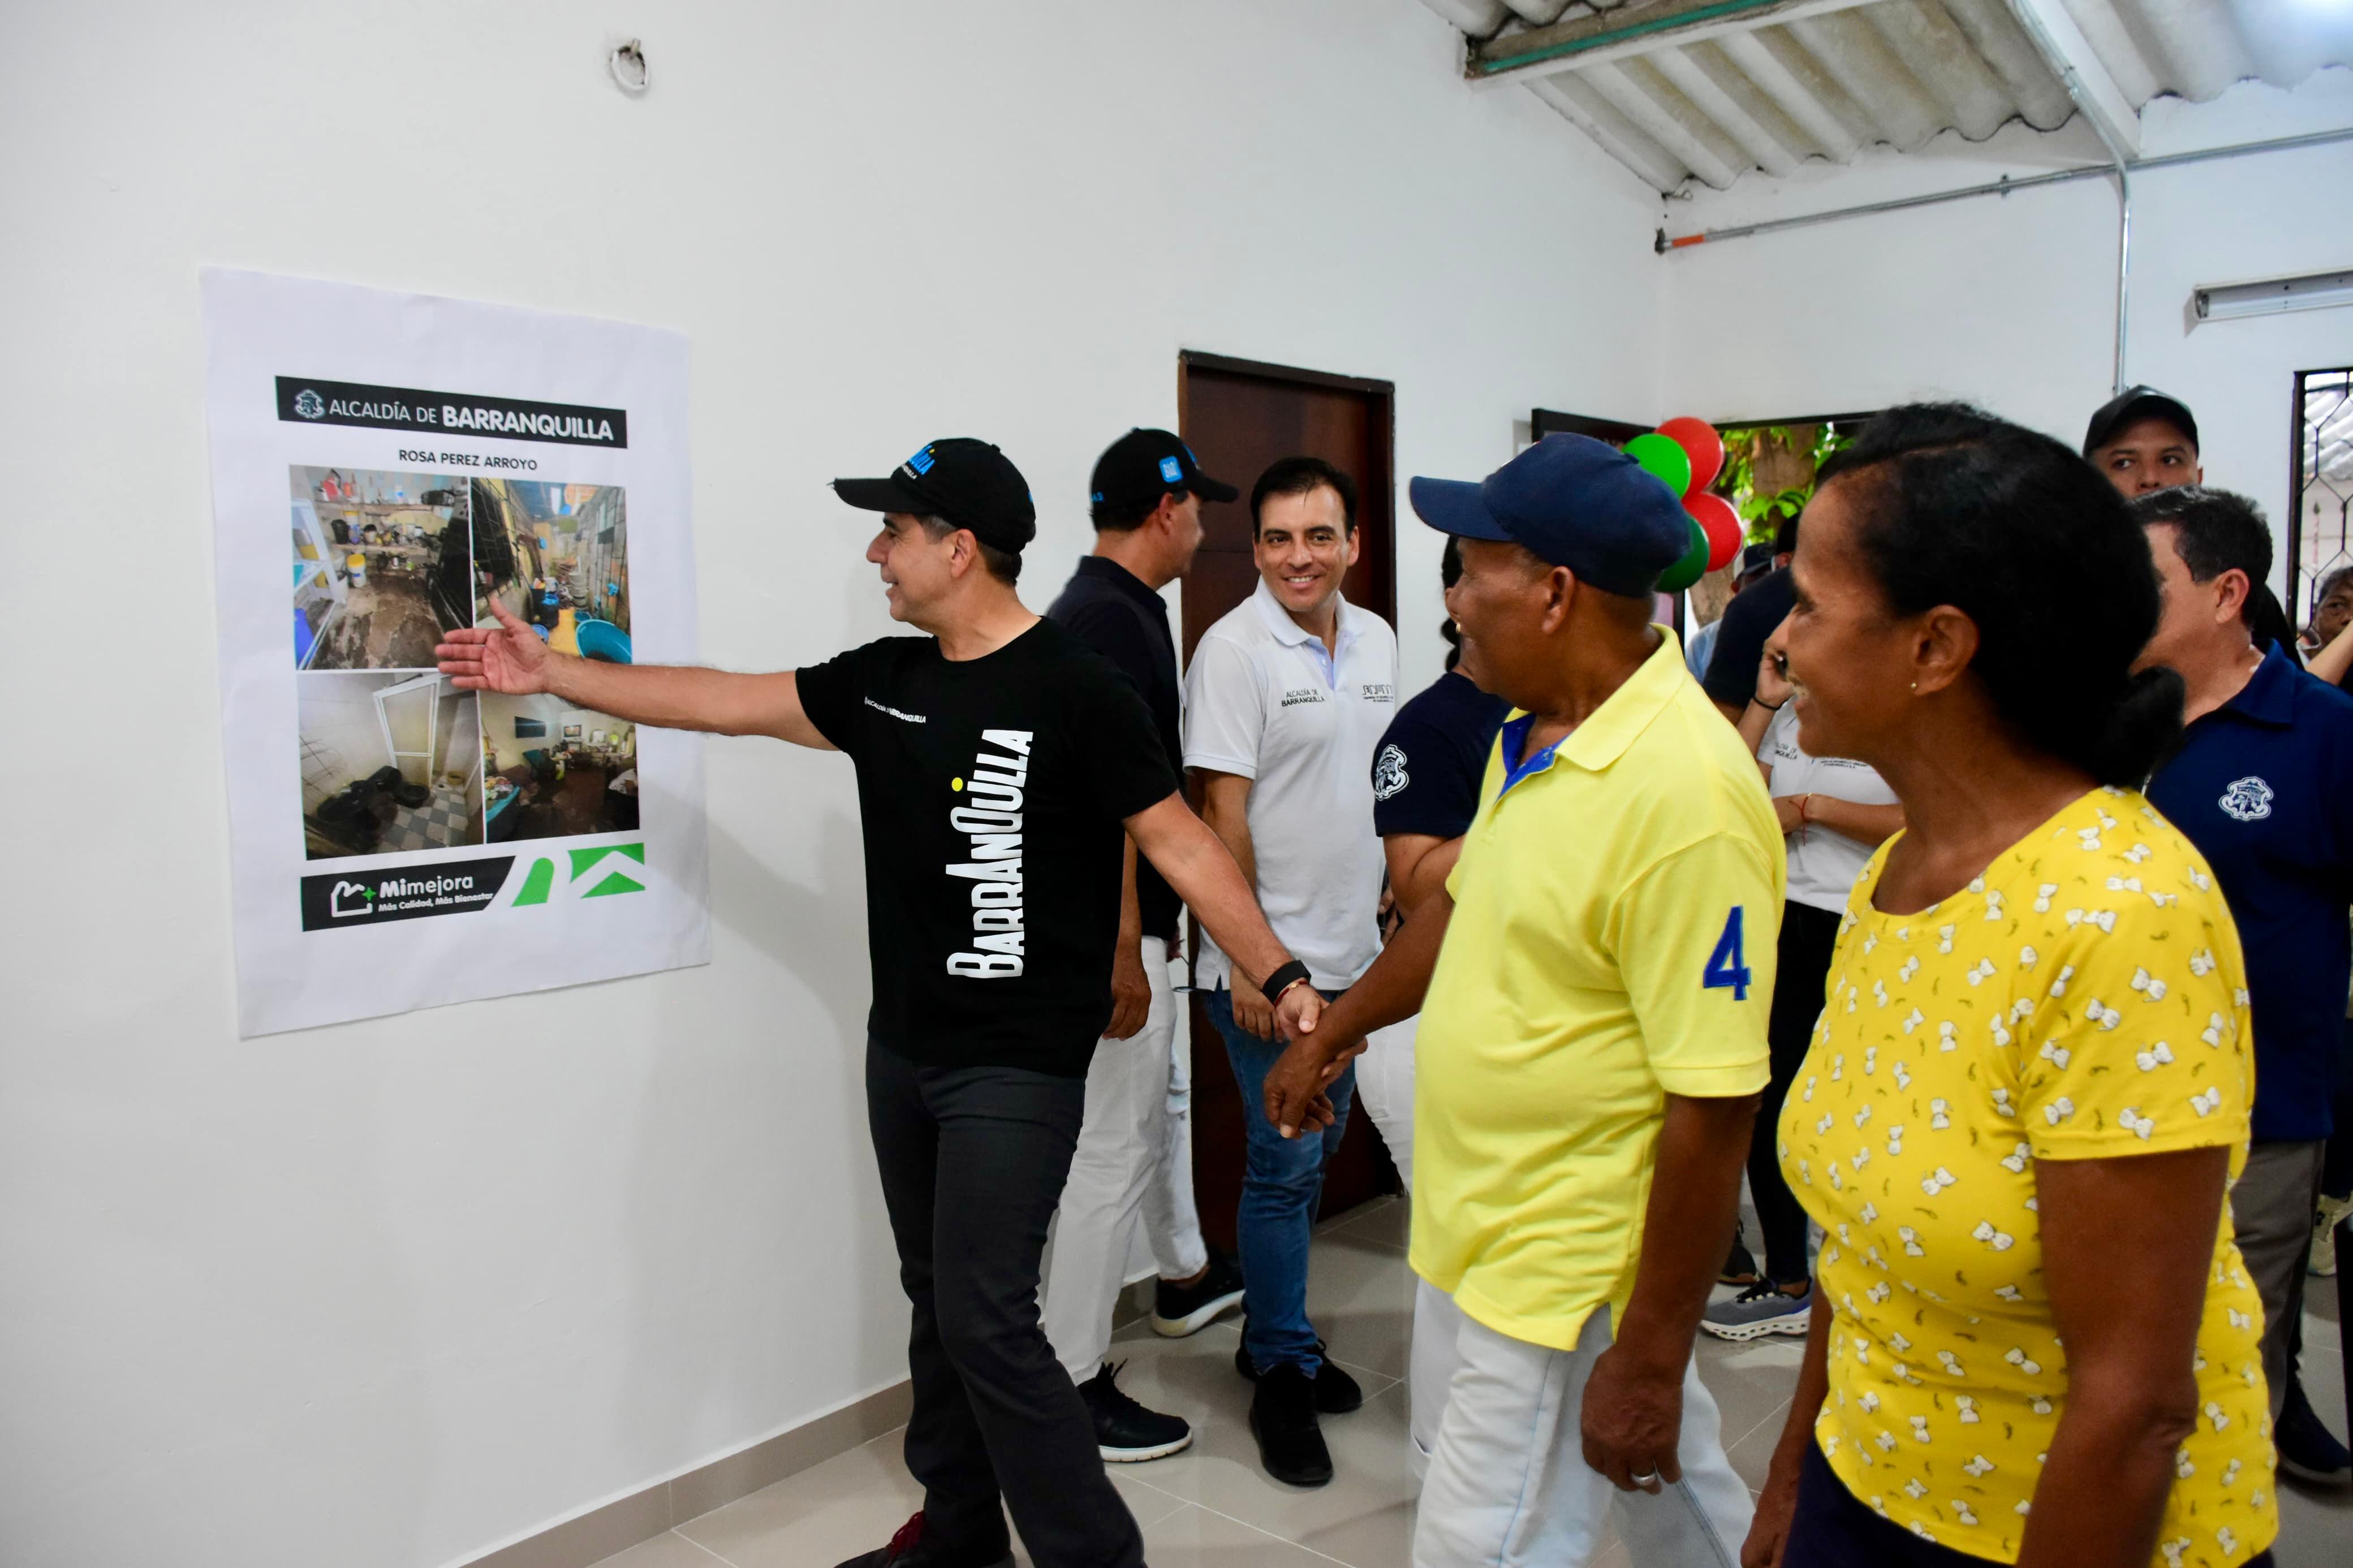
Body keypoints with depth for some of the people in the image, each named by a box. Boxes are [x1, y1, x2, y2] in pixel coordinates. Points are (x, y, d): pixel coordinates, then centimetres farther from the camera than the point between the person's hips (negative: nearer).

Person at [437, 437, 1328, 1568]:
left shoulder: (1074, 690, -13)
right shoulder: (883, 682, 6)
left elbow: (1180, 844, -13)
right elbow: (726, 702, 12)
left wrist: (1279, 978, -18)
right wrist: (550, 672, 15)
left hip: (1017, 1065, -7)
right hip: (902, 1049, 7)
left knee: (986, 1322, -6)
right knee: (937, 1301, 17)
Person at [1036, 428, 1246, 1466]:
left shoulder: (1105, 608, 12)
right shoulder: (1111, 621, -20)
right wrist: (1122, 949, -25)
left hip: (1136, 915, 11)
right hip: (1116, 925, -11)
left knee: (1162, 1097, 26)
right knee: (1114, 1148, -2)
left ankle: (1185, 1279, 47)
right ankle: (1074, 1385, 11)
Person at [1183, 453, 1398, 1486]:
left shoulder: (1376, 641, 8)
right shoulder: (1235, 649, -12)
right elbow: (1223, 813, -15)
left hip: (1354, 954, 7)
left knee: (1315, 1153, 17)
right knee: (1286, 1164, 1)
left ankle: (1273, 1333, 35)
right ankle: (1283, 1375, 18)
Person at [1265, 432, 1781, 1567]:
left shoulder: (1685, 790, -27)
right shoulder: (1532, 732, 2)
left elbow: (1714, 1106, -24)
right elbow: (1465, 905, 17)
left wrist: (1649, 1357, -19)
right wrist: (1336, 1030, 27)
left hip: (1565, 1280, -8)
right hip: (1507, 1230, 8)